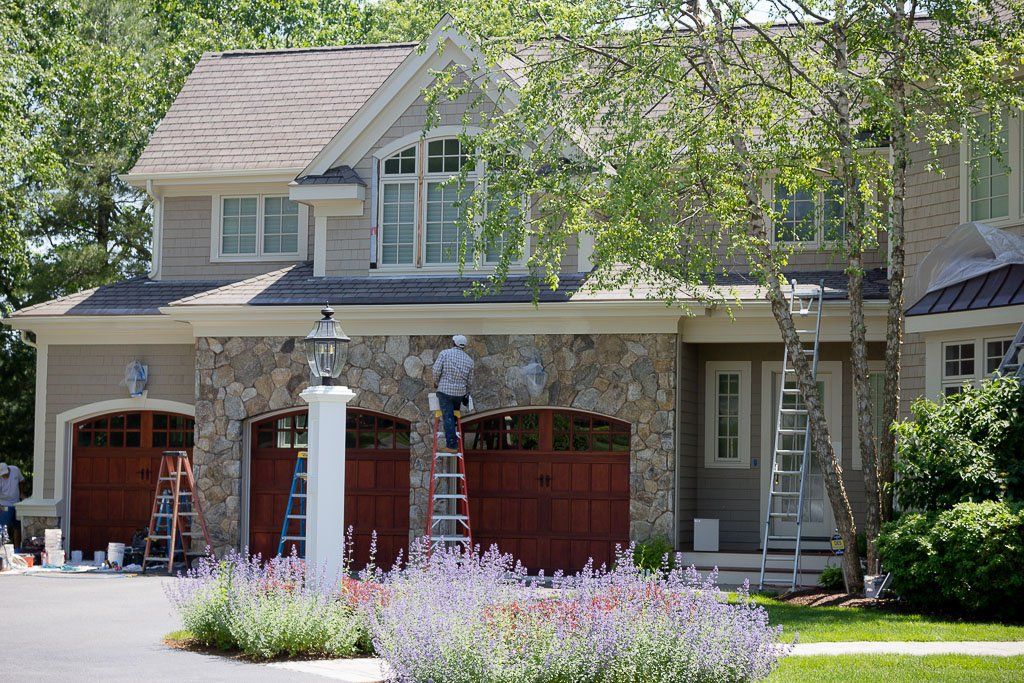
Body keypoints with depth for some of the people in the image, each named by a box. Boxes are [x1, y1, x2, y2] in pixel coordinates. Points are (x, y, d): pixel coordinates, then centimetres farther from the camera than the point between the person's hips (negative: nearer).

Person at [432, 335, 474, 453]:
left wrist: (436, 382, 7)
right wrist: (466, 392, 26)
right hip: (460, 392, 4)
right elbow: (470, 381, 9)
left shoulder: (444, 353, -6)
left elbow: (436, 370, -12)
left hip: (445, 390, -4)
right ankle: (450, 442, 23)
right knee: (454, 416, 18)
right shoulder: (468, 360, 6)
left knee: (448, 418, -4)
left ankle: (452, 445, -9)